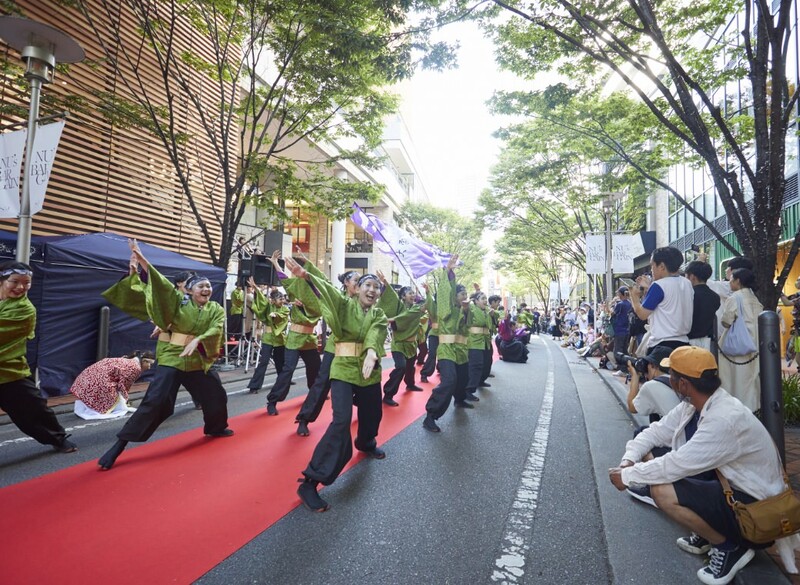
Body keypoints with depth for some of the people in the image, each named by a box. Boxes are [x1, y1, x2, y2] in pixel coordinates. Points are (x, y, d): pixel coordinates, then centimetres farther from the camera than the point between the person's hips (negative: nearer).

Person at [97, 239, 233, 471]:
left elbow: (216, 330, -13)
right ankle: (118, 446, -2)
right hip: (171, 358, -4)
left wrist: (197, 340, -31)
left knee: (216, 396, 16)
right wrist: (141, 259, -26)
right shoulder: (179, 301, -3)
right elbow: (161, 282, -14)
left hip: (199, 360, 4)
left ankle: (216, 428, 44)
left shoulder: (216, 310, 3)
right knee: (155, 401, -12)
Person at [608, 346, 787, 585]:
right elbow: (655, 432, 2)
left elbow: (677, 465, -31)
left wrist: (627, 476, -19)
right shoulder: (692, 405, -4)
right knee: (653, 463, 1)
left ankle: (729, 547, 0)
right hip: (730, 485, 9)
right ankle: (705, 534, 15)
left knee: (662, 491, -25)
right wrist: (628, 460, -15)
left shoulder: (725, 420, -31)